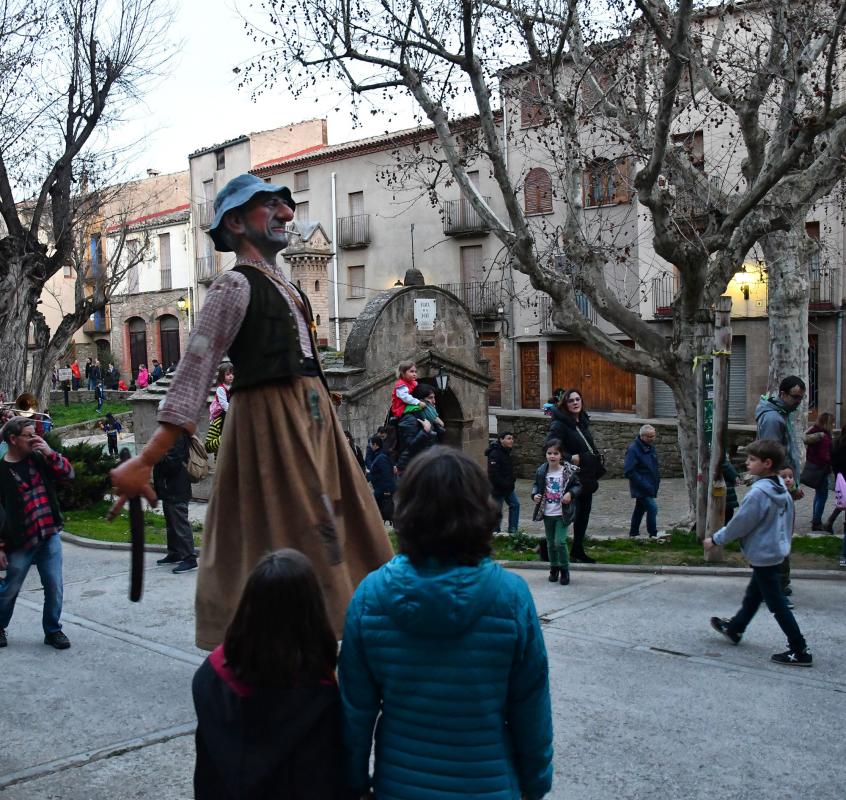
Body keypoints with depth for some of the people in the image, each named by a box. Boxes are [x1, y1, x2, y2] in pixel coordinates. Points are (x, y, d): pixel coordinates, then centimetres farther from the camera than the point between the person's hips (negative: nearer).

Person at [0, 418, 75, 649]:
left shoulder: (39, 458, 4)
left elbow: (68, 474, 2)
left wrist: (50, 453, -12)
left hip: (50, 536, 3)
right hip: (21, 541, -3)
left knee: (54, 587, 4)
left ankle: (53, 630, 20)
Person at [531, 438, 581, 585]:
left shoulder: (568, 471, -10)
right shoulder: (541, 471, -3)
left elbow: (578, 486, -1)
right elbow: (536, 485, 11)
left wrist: (571, 493, -19)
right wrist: (535, 495, -8)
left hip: (562, 514, -3)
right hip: (547, 514, 4)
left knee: (560, 542, -11)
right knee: (550, 543, 14)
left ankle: (564, 569, 9)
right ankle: (554, 568, 31)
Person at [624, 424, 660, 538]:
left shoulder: (651, 447, 9)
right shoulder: (633, 449, -18)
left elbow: (655, 467, 24)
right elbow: (628, 471, -22)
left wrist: (657, 480, 10)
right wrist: (643, 484, -23)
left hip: (650, 486, 9)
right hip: (641, 487, -9)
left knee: (640, 509, 16)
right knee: (652, 507, -15)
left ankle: (633, 533, 27)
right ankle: (653, 534, -6)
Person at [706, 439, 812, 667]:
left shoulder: (758, 493, -26)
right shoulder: (782, 489, 2)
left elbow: (739, 524, -19)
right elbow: (788, 521, 12)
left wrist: (715, 539, -6)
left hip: (762, 556, -9)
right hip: (777, 551, 10)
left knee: (777, 604, 0)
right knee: (753, 595, 24)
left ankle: (800, 651, 5)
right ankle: (735, 628, 42)